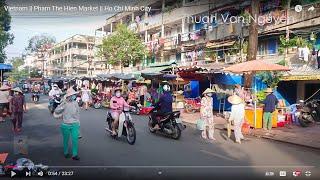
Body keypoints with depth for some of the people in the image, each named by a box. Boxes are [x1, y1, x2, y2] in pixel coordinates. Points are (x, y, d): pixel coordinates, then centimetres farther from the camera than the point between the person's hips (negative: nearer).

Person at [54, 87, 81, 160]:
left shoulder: (75, 103, 2)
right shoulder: (64, 104, -7)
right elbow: (56, 111, -13)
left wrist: (78, 123, 11)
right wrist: (63, 105, -25)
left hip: (74, 125, 2)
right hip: (66, 125, -2)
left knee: (75, 140, -2)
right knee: (66, 140, 13)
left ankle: (75, 155, 9)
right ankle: (66, 153, 33)